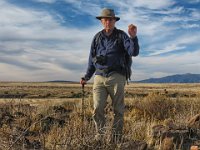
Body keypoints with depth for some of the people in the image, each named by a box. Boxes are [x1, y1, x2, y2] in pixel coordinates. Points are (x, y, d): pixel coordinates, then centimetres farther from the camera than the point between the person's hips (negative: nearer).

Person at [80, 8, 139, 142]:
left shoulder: (121, 35, 3)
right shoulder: (97, 37, 13)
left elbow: (134, 52, -11)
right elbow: (92, 58, 20)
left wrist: (133, 37, -27)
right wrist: (87, 77, 20)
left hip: (116, 77, -2)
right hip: (100, 77, 2)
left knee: (118, 110, 3)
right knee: (98, 109, -8)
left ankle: (116, 139, 13)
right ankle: (99, 137, 6)